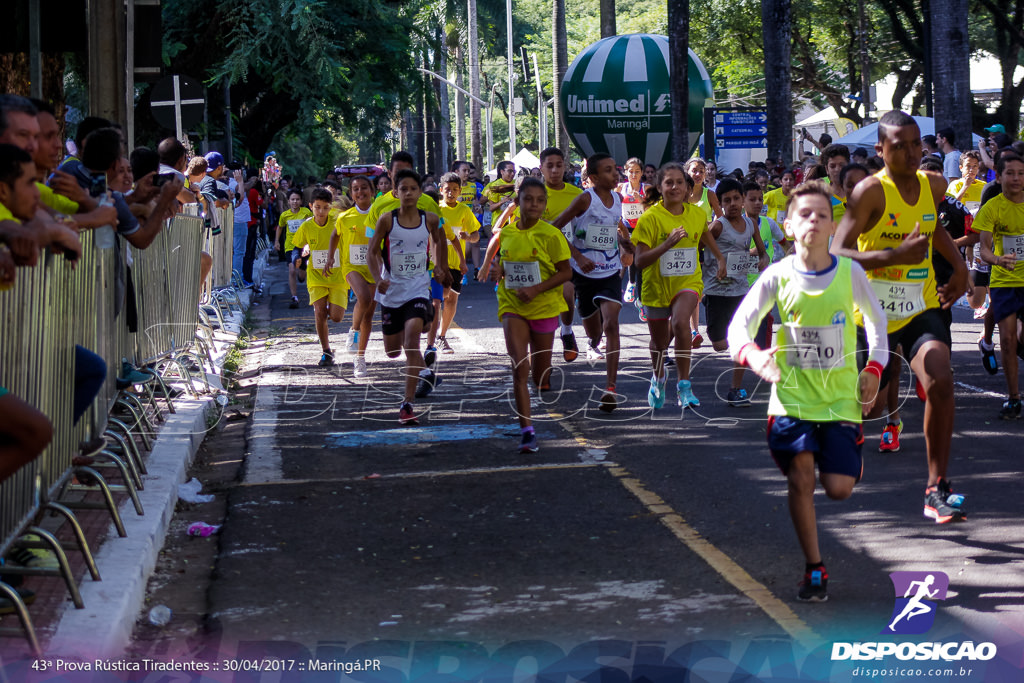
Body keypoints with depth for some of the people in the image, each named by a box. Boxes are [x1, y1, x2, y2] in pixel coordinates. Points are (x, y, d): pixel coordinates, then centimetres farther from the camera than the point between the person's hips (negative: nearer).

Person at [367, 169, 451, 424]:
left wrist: (441, 267, 13)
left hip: (418, 290, -1)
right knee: (392, 351, 10)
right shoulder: (387, 219, -8)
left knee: (412, 340, -23)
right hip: (391, 291, 1)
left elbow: (439, 241, 18)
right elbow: (373, 252, -2)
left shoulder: (430, 219, -4)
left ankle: (407, 403, -22)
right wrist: (378, 279, -16)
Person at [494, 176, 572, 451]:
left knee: (540, 376, 10)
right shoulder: (506, 232, 3)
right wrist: (500, 270, -1)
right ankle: (527, 430, -12)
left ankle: (544, 376, 50)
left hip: (543, 306, -2)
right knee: (519, 369, -13)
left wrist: (536, 289, -20)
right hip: (513, 307, 2)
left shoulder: (550, 235, -10)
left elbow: (566, 272, -9)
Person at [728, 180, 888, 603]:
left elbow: (876, 319, 11)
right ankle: (814, 570, 6)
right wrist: (751, 354, -27)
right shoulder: (778, 276, -7)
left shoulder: (850, 272, -5)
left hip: (841, 397, 0)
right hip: (792, 396, 0)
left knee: (838, 489, -4)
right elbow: (739, 325, -5)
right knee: (801, 479, -8)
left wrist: (874, 369, 2)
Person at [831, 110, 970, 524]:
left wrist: (959, 267, 12)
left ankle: (936, 489, -15)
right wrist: (897, 254, -31)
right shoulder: (871, 191, -16)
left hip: (921, 307, 3)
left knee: (940, 382, -21)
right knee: (868, 404, 9)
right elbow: (838, 254, -22)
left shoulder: (934, 187, 2)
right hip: (873, 311, -3)